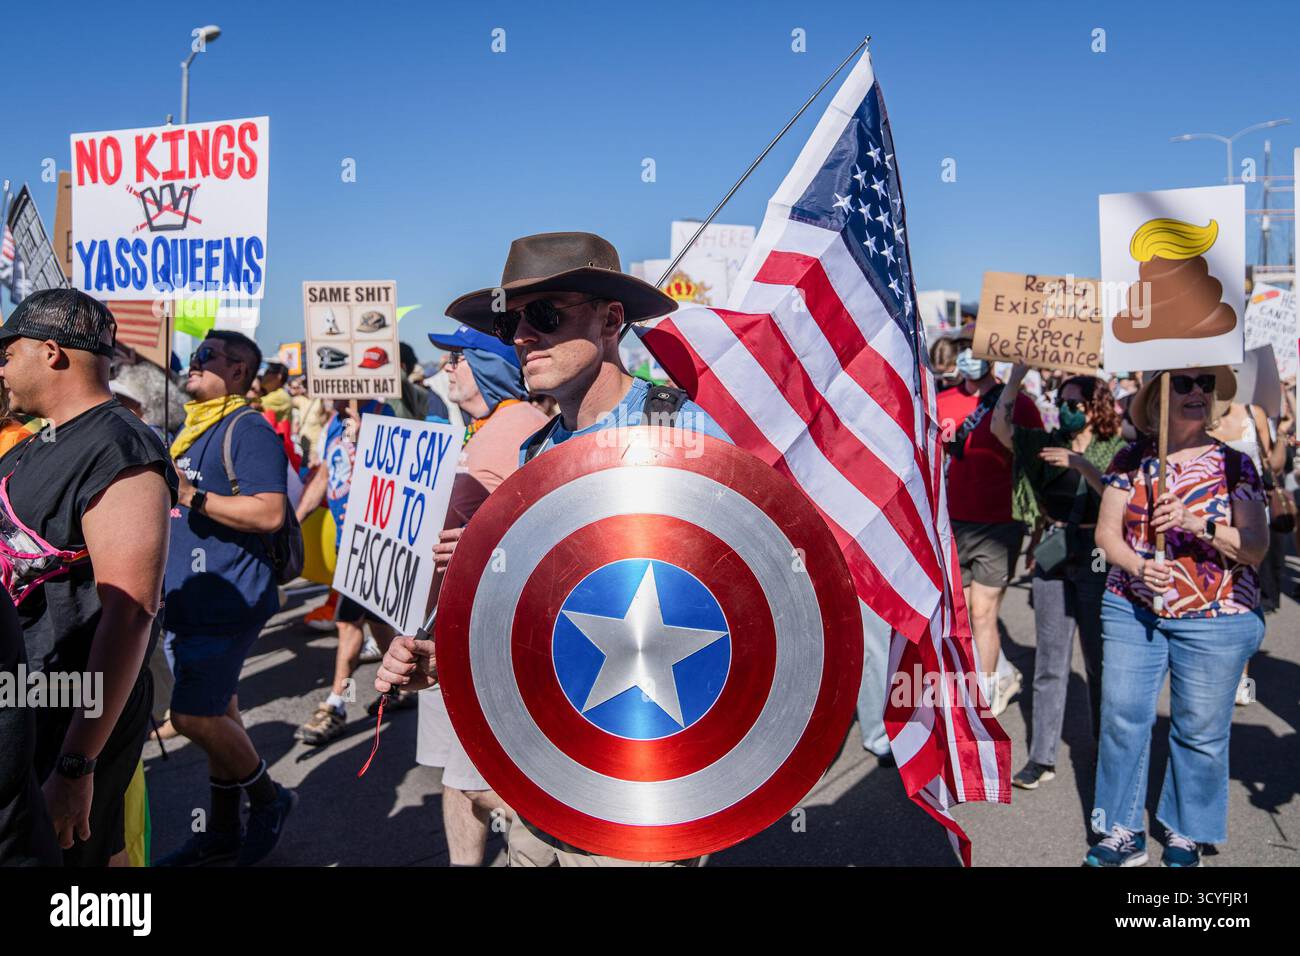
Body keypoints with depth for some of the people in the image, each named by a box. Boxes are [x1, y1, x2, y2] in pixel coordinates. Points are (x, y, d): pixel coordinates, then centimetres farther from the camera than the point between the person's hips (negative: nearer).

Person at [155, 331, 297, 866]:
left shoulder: (247, 430, -12)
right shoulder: (190, 432, 17)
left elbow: (270, 514, -22)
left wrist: (192, 495, -22)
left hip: (228, 599, -9)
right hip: (185, 601, 9)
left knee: (192, 715, -8)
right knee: (216, 714, 15)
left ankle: (269, 799, 14)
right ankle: (221, 831, 26)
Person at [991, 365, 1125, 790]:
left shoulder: (1116, 449, -1)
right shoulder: (1049, 444, 8)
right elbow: (999, 426, 0)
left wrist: (1083, 465, -24)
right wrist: (1018, 372, -3)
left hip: (1095, 558, -3)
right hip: (1052, 554, 3)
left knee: (1099, 658, 8)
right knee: (1049, 662, 6)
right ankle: (1042, 757, 11)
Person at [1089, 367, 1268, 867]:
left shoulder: (1234, 464, 0)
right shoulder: (1131, 459, 3)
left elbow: (1256, 546, -5)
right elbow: (1107, 531, 1)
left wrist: (1198, 524, -21)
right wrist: (1138, 567, -17)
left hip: (1214, 619, -1)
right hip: (1131, 610, 2)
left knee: (1200, 731, 6)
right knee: (1122, 719, 4)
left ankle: (1185, 836, 25)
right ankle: (1123, 833, 19)